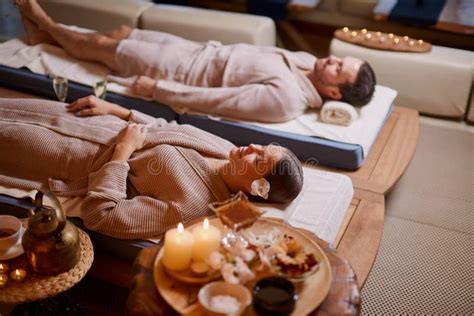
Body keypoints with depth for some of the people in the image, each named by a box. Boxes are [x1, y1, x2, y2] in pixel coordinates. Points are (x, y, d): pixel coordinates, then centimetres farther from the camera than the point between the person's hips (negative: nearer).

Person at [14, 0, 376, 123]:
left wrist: (156, 87, -25)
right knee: (121, 32, 18)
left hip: (183, 71, -7)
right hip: (200, 51, 7)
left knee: (100, 46, 8)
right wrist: (218, 48, 15)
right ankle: (46, 32, 40)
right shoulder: (307, 61, -7)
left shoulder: (284, 98, -34)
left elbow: (210, 100, -31)